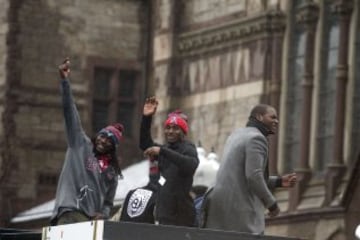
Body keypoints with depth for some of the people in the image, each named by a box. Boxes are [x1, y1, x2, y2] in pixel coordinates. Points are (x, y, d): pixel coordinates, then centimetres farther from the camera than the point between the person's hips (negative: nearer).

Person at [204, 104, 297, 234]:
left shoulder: (237, 135, 21)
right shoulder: (257, 138, -9)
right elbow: (254, 177, -20)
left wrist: (279, 181, 19)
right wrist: (272, 203, -8)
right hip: (241, 209, -9)